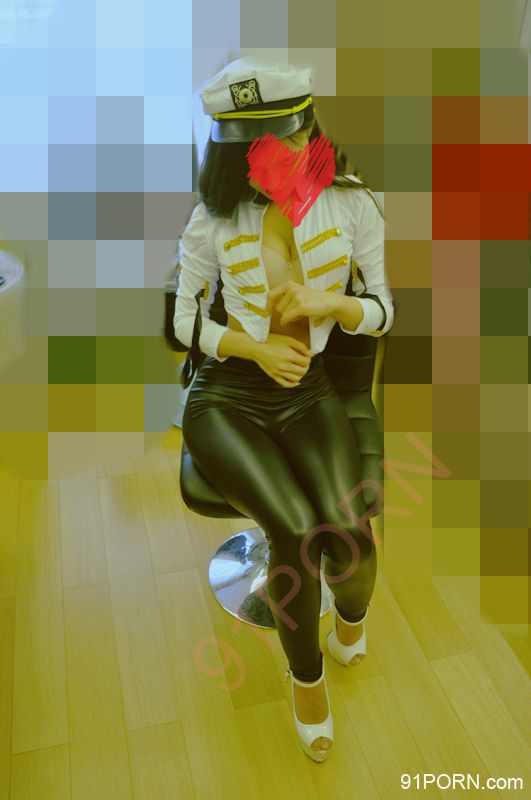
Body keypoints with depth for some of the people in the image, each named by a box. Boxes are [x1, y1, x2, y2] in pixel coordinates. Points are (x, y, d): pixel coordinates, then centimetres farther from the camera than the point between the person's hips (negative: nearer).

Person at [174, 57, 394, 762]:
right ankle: (306, 676, 7)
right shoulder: (215, 218, -1)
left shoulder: (351, 203, 0)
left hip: (309, 394, 1)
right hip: (225, 396, -1)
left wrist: (334, 303, -17)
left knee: (348, 533, -23)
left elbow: (382, 312, 5)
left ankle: (351, 612, 20)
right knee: (298, 530, -25)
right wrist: (254, 348, -12)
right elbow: (185, 319, 6)